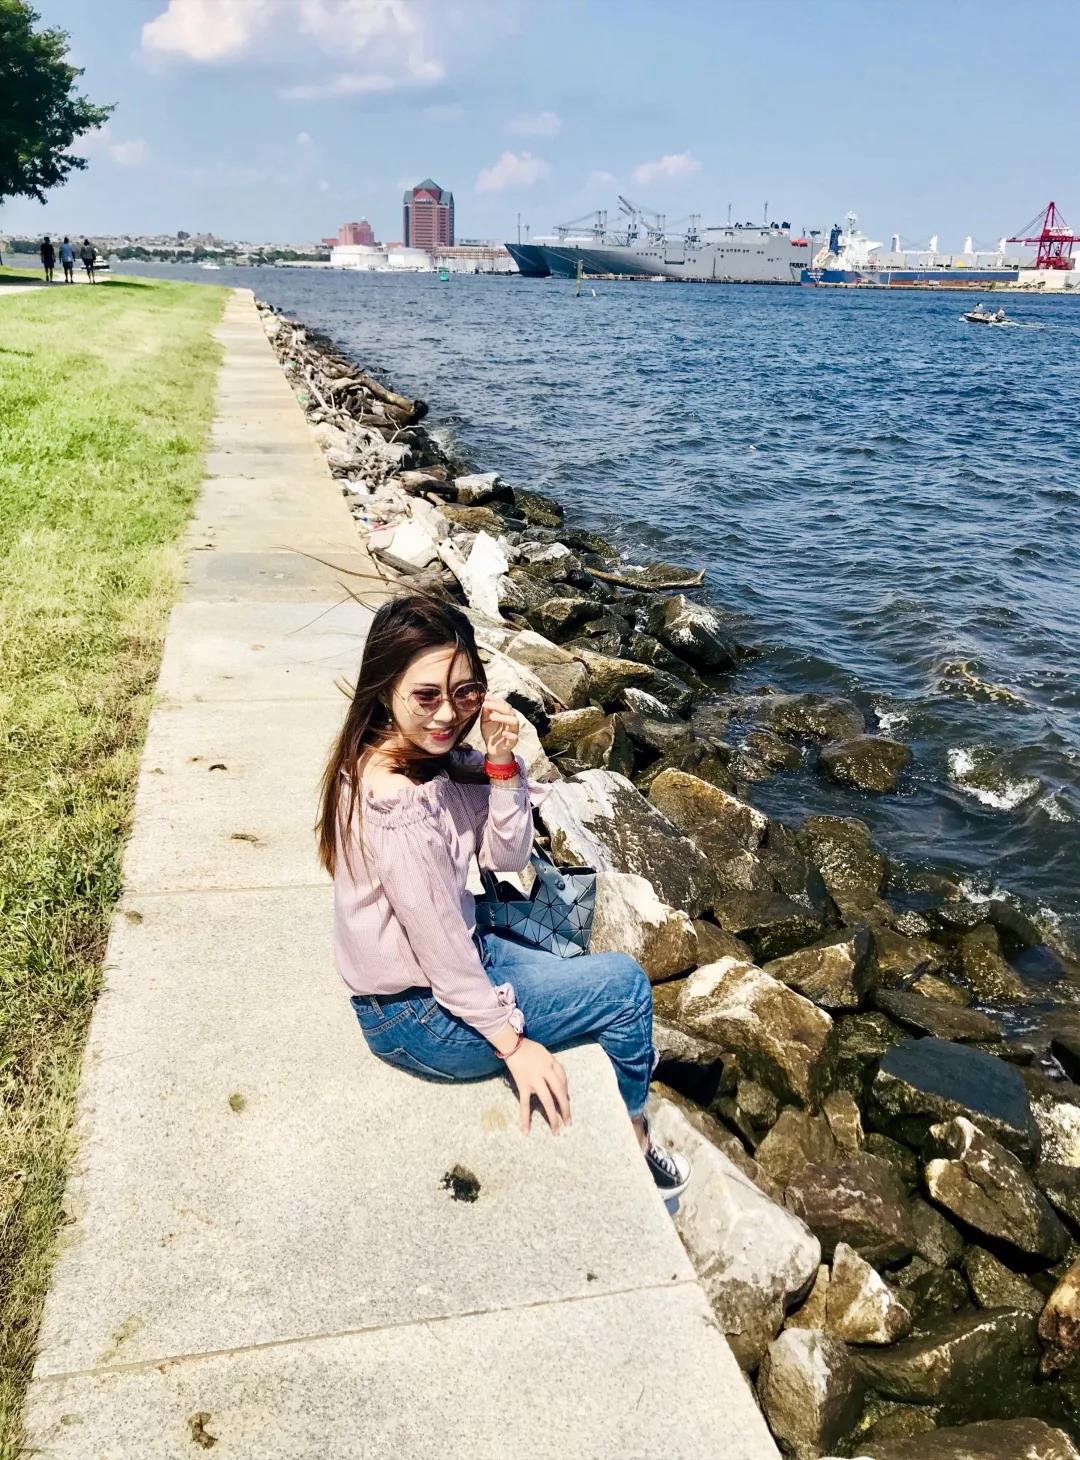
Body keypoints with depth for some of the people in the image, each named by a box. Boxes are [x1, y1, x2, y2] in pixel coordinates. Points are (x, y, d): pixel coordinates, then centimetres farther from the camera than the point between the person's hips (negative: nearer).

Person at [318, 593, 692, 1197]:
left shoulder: (442, 757, -5)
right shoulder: (396, 803, -32)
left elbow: (508, 856, -2)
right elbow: (437, 941, -26)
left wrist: (501, 763, -17)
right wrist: (512, 1039, -15)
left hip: (450, 958, 8)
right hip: (416, 1017, -8)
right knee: (625, 983, 2)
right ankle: (635, 1144, 26)